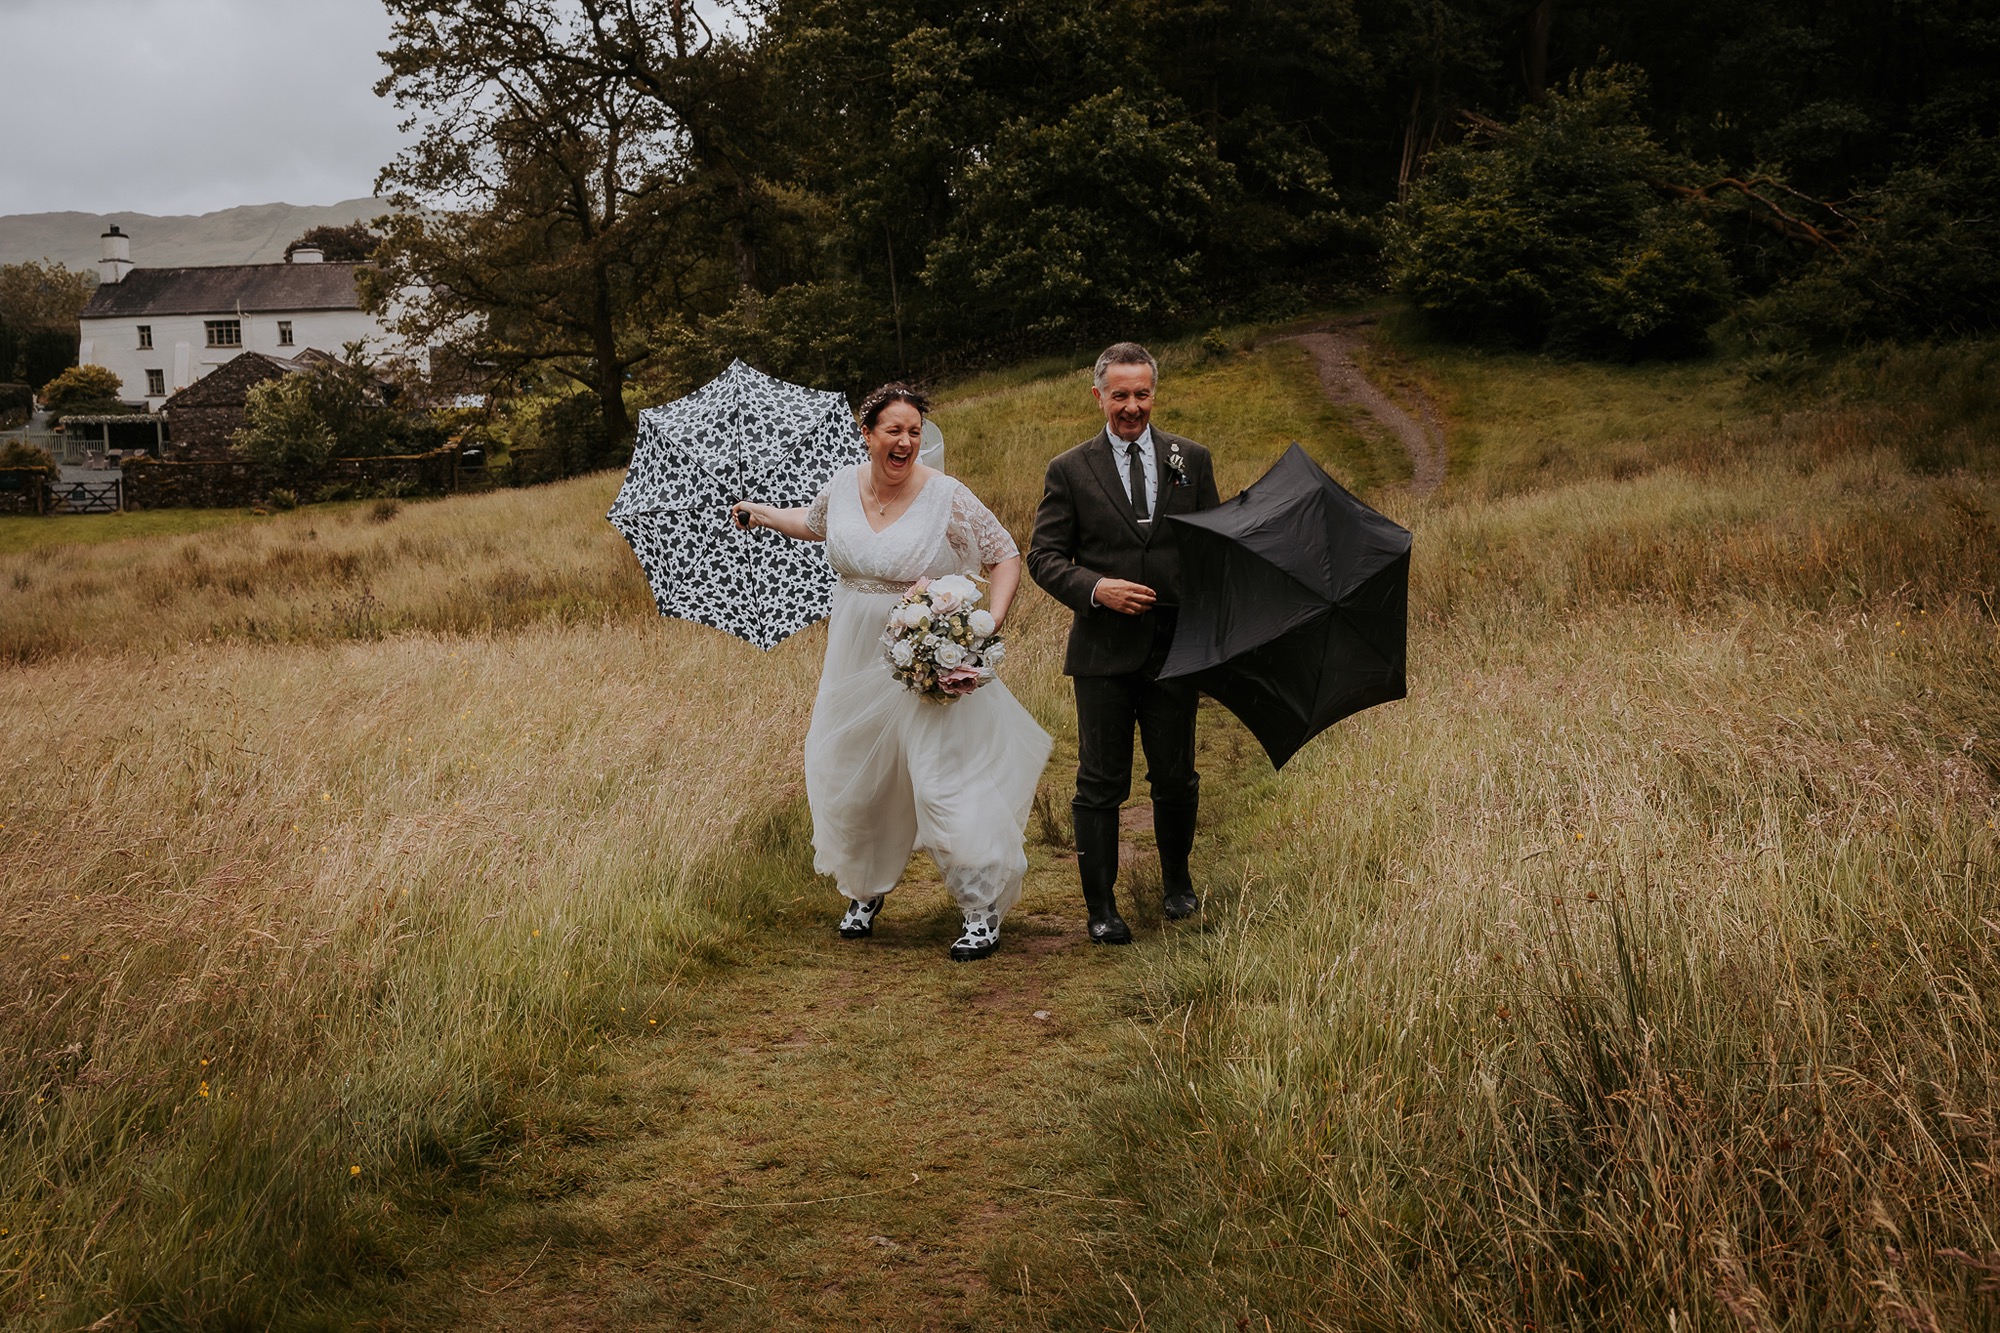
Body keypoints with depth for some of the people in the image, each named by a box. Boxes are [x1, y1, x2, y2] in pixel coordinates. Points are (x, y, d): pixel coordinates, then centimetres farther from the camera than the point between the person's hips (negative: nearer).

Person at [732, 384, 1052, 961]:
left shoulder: (947, 498, -15)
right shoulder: (843, 485, 0)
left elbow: (1005, 556, -8)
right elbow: (815, 524, 25)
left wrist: (992, 621, -19)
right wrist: (763, 514, 24)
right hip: (857, 662, 6)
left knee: (947, 781, -9)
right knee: (849, 778, 15)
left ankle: (983, 911, 4)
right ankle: (867, 889, 39)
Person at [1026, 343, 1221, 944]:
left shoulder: (1191, 460, 8)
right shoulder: (1070, 470, 3)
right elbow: (1043, 556, 1)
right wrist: (1096, 588, -16)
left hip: (1175, 646, 2)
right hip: (1103, 650, -1)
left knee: (1176, 777, 11)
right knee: (1101, 783, 3)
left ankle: (1177, 879, 35)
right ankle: (1101, 905, 14)